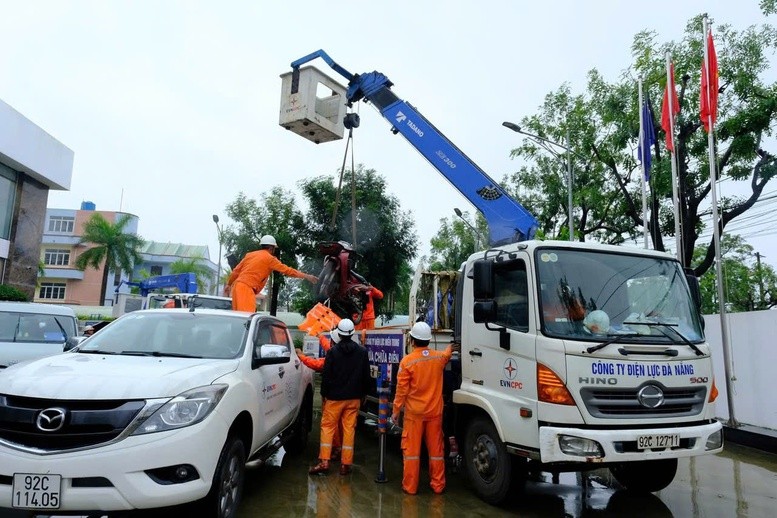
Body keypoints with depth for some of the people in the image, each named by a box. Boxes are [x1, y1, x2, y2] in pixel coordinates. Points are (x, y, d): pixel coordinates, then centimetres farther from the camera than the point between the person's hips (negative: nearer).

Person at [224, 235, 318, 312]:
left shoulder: (250, 254, 18)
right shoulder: (269, 258, -2)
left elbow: (236, 270, 19)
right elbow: (286, 270, -4)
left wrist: (228, 284, 29)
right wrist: (306, 276, 0)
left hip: (238, 286, 8)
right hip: (246, 289, -8)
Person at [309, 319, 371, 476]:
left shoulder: (333, 352, -9)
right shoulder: (362, 351, 0)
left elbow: (326, 375, -5)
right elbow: (366, 376, 6)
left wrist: (324, 393, 7)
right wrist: (363, 394, 16)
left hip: (335, 397, -2)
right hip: (354, 398, 3)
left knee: (327, 427, 7)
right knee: (349, 429, 7)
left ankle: (324, 463, 3)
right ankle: (345, 464, 10)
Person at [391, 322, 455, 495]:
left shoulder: (407, 361, -14)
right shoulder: (439, 357, -3)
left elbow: (402, 389, -11)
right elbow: (447, 354, 24)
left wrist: (396, 411, 0)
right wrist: (450, 347, 47)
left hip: (414, 412, -3)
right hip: (435, 411, 3)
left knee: (411, 449, 7)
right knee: (436, 449, 12)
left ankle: (410, 486, 13)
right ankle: (438, 485, 21)